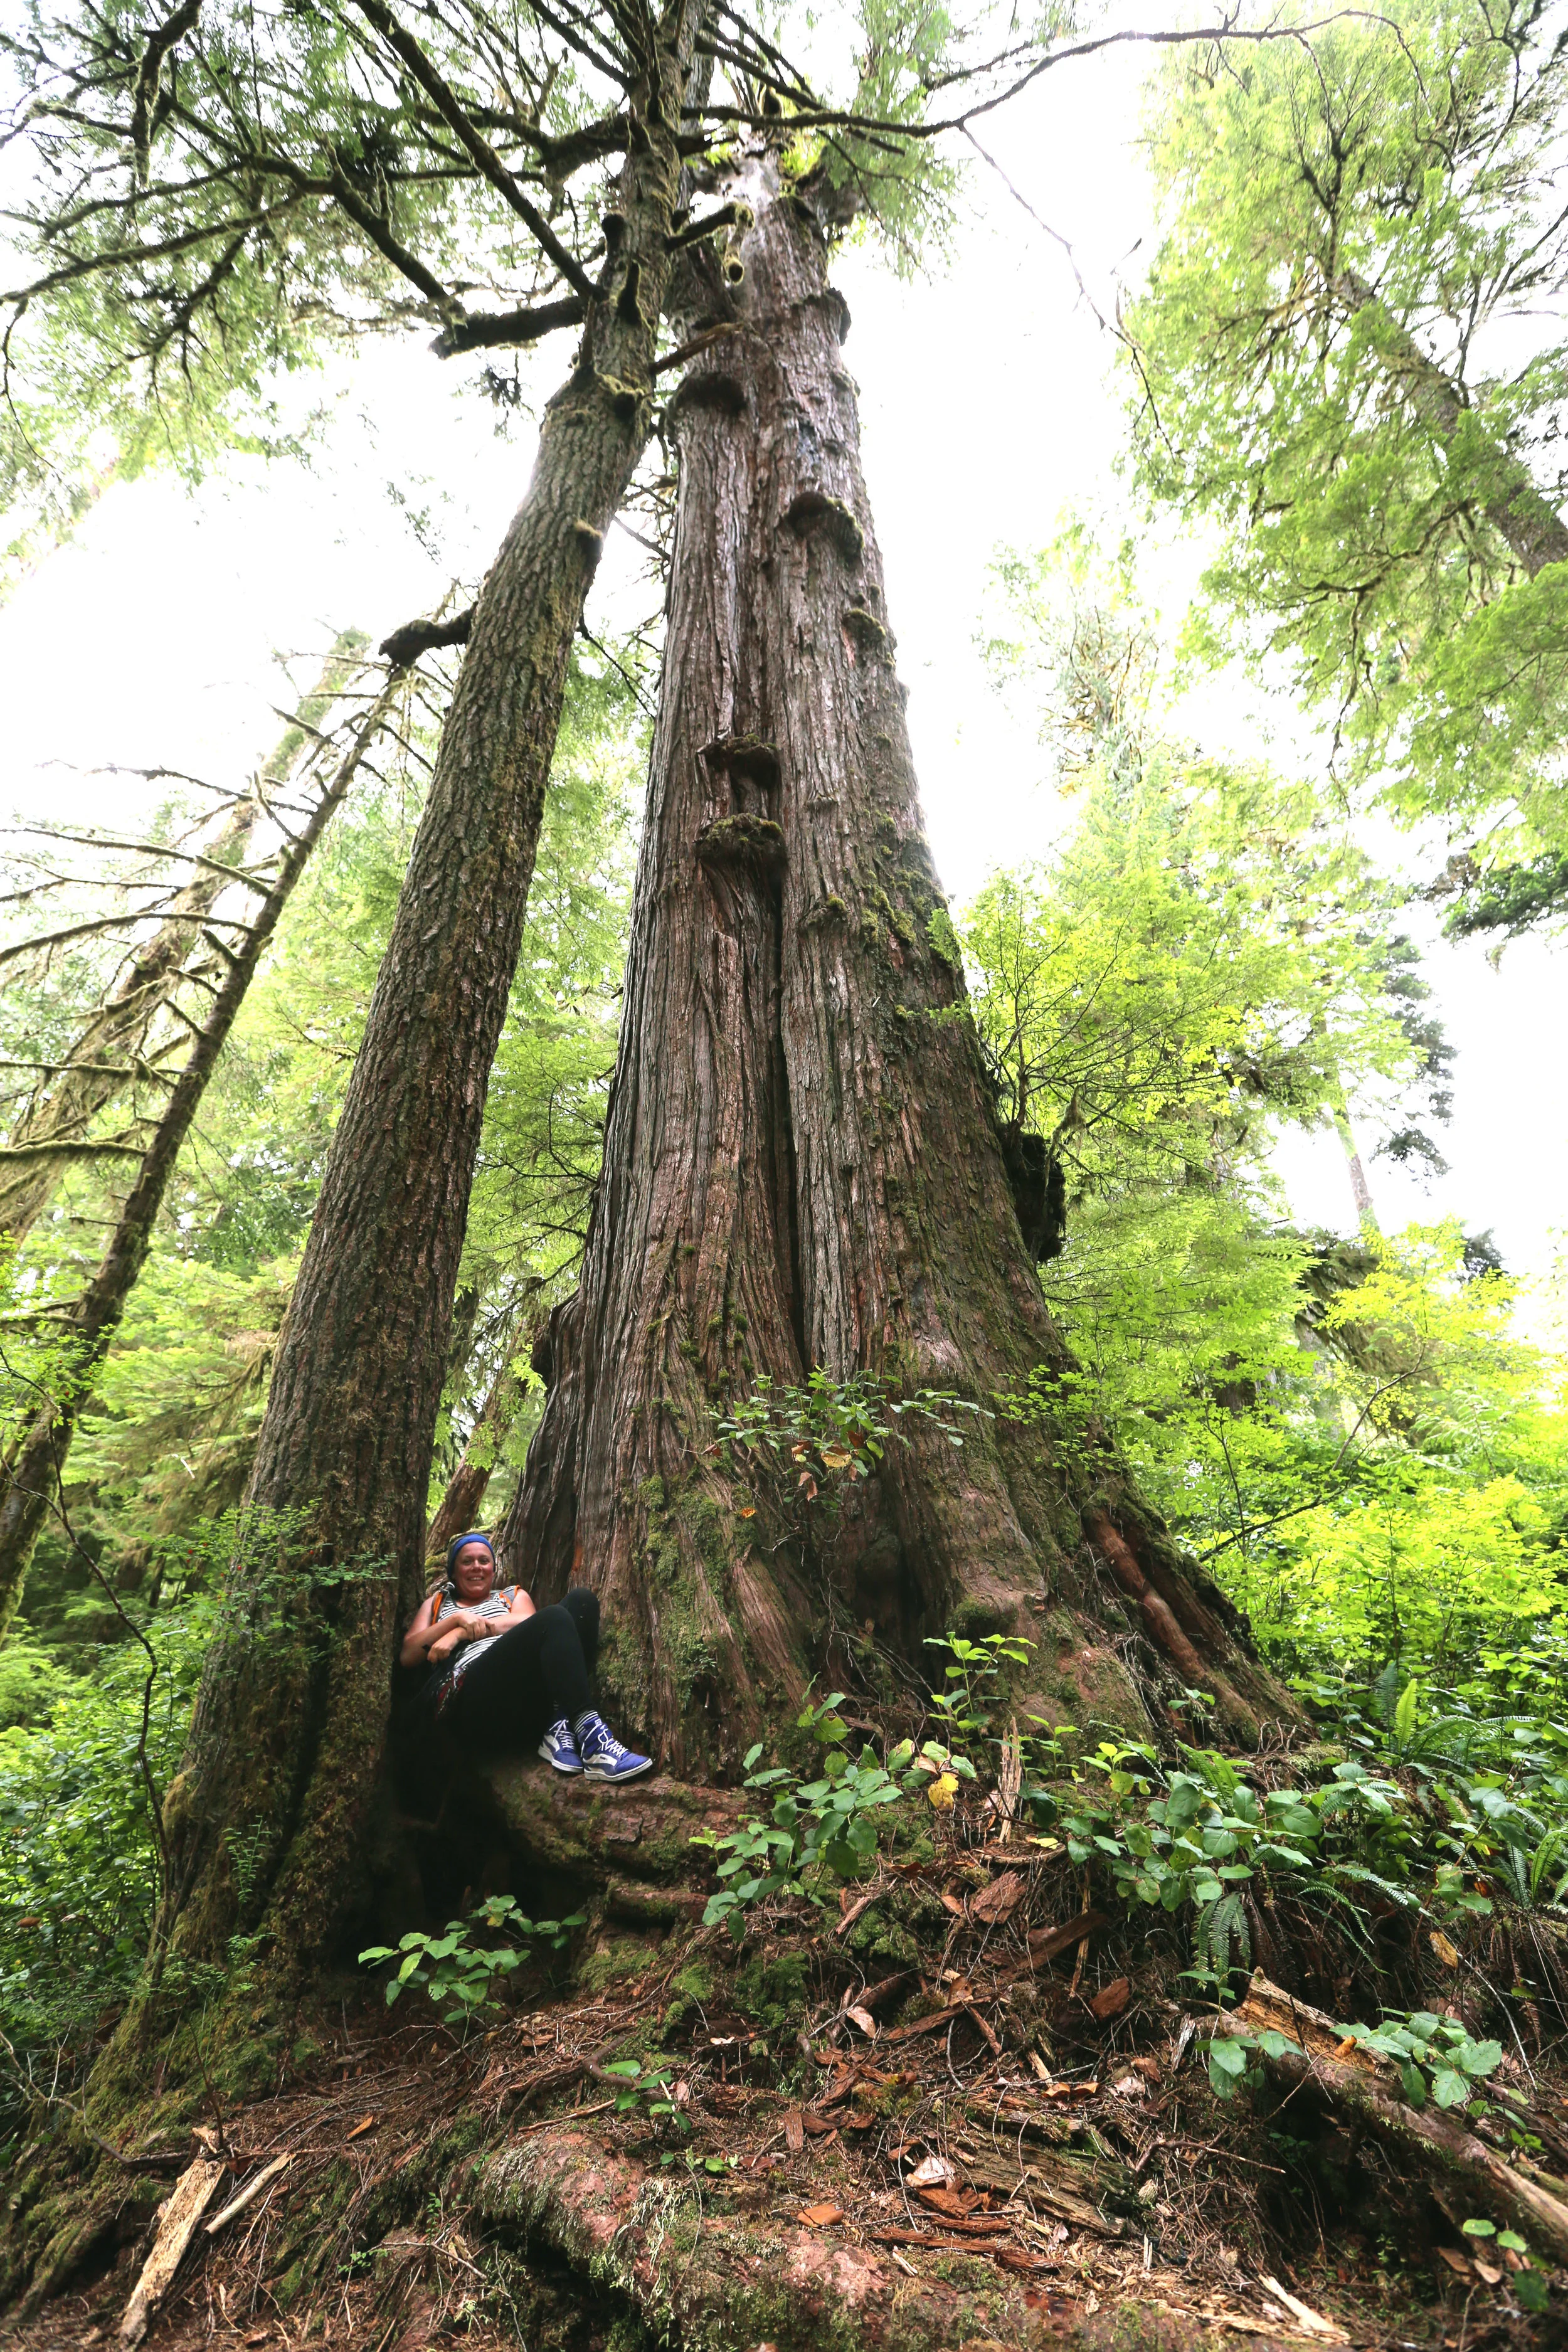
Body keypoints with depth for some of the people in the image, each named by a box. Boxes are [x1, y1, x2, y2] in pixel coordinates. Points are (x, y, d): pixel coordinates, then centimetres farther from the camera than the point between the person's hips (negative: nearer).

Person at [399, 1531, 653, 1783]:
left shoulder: (513, 1595, 32)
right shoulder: (437, 1603, 31)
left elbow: (527, 1621, 8)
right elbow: (407, 1656, 14)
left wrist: (461, 1633, -1)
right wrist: (457, 1619, 0)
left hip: (531, 1695, 4)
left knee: (581, 1601, -18)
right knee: (553, 1618, -28)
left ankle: (559, 1725, -30)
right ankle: (589, 1732, -41)